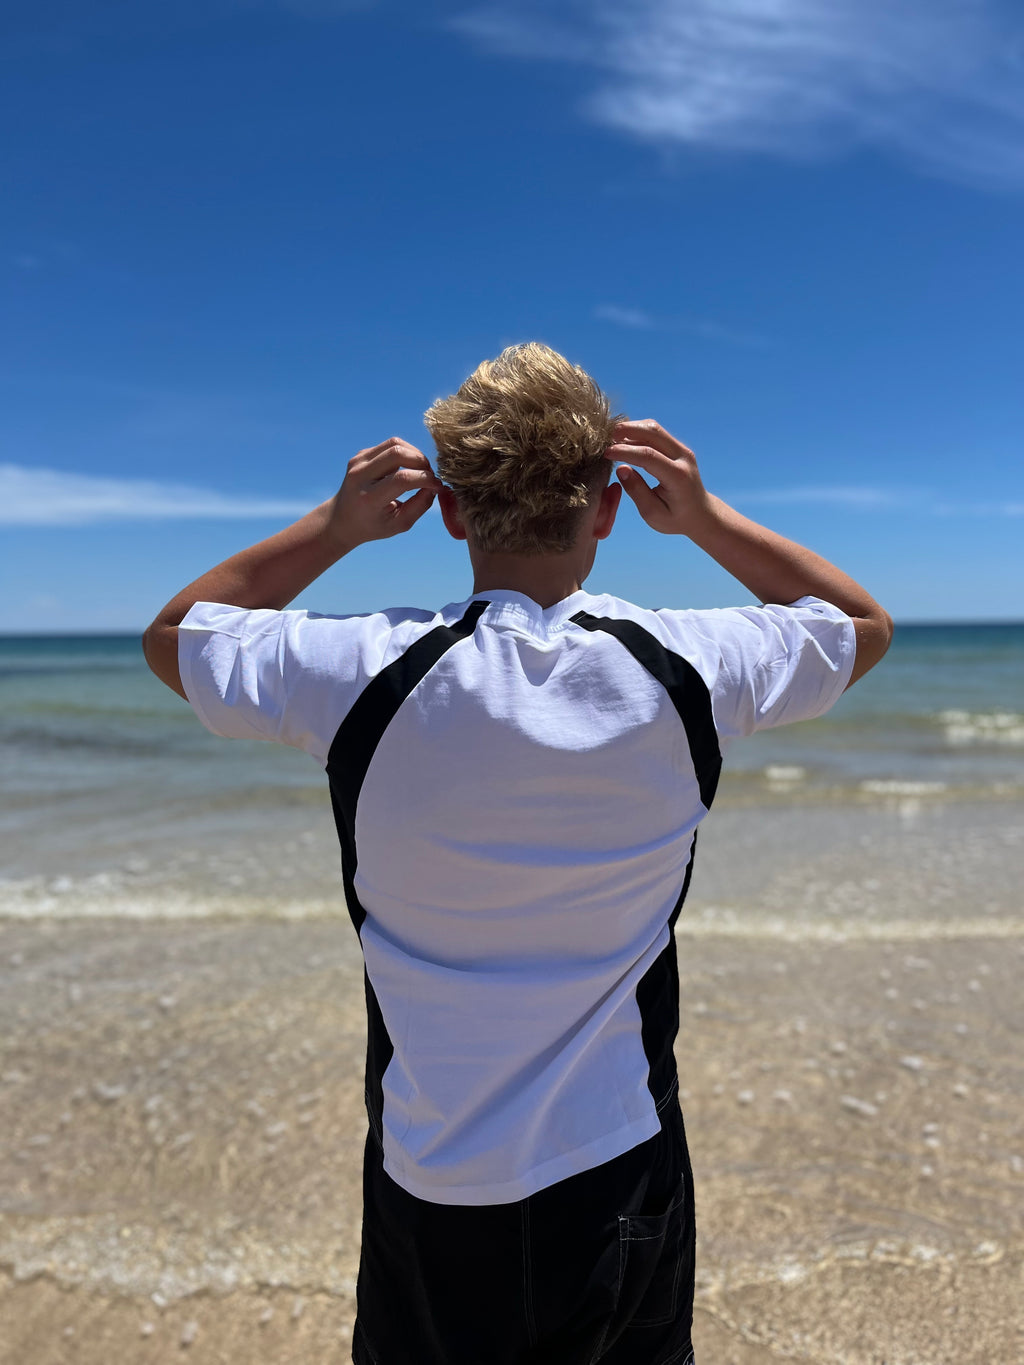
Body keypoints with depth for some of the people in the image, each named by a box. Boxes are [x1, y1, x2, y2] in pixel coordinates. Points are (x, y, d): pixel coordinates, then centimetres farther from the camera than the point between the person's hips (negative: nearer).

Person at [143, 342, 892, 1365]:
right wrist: (706, 518, -2)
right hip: (621, 1175, 1)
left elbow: (172, 635, 3)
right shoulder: (684, 668, -15)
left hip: (430, 1183, 0)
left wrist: (332, 527, -4)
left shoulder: (365, 675, -19)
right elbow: (865, 624, 7)